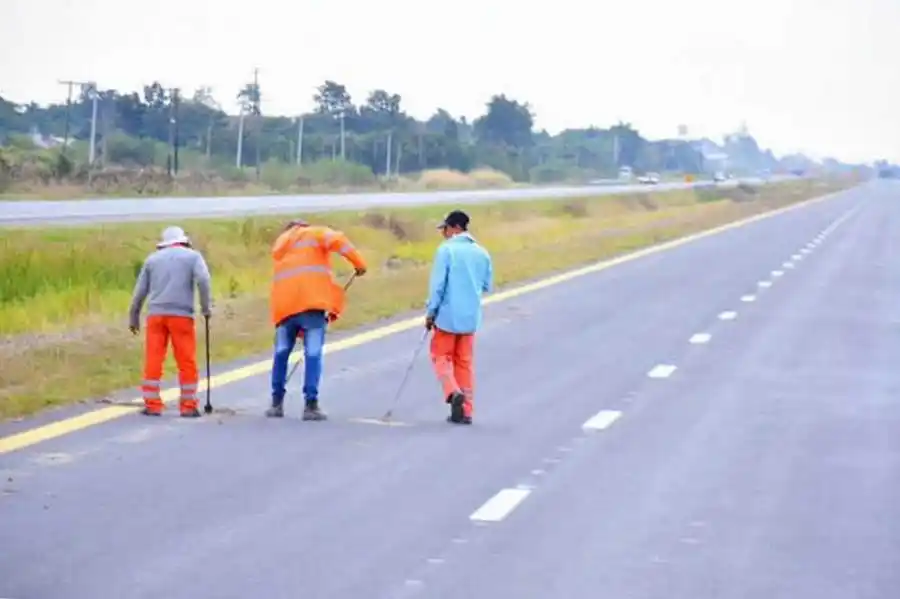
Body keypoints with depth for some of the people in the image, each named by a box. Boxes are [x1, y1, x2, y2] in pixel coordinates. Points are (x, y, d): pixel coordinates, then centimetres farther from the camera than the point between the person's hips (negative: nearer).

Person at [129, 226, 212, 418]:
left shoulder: (153, 258, 18)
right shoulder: (193, 256, 11)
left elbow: (140, 290, 17)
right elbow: (203, 279, -8)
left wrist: (133, 317, 23)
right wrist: (206, 307, -1)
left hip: (156, 314, 2)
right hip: (181, 314, -2)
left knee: (153, 361, 3)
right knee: (187, 362, 3)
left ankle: (152, 405, 1)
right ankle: (188, 406, 4)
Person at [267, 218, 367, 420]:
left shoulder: (279, 245, 30)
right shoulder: (315, 234, 15)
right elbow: (337, 240, -7)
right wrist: (359, 263, -4)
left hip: (285, 305, 4)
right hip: (311, 301, -4)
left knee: (281, 353, 15)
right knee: (313, 353, -6)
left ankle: (277, 403, 17)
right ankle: (311, 405, -12)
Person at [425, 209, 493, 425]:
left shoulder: (446, 250, -10)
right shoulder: (482, 253, 5)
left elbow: (437, 284, -13)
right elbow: (487, 286, 11)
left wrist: (430, 312, -5)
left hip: (448, 315, -4)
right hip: (471, 316, 5)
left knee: (441, 357, 10)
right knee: (465, 362, 13)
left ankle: (453, 392, -15)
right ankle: (466, 410, 10)